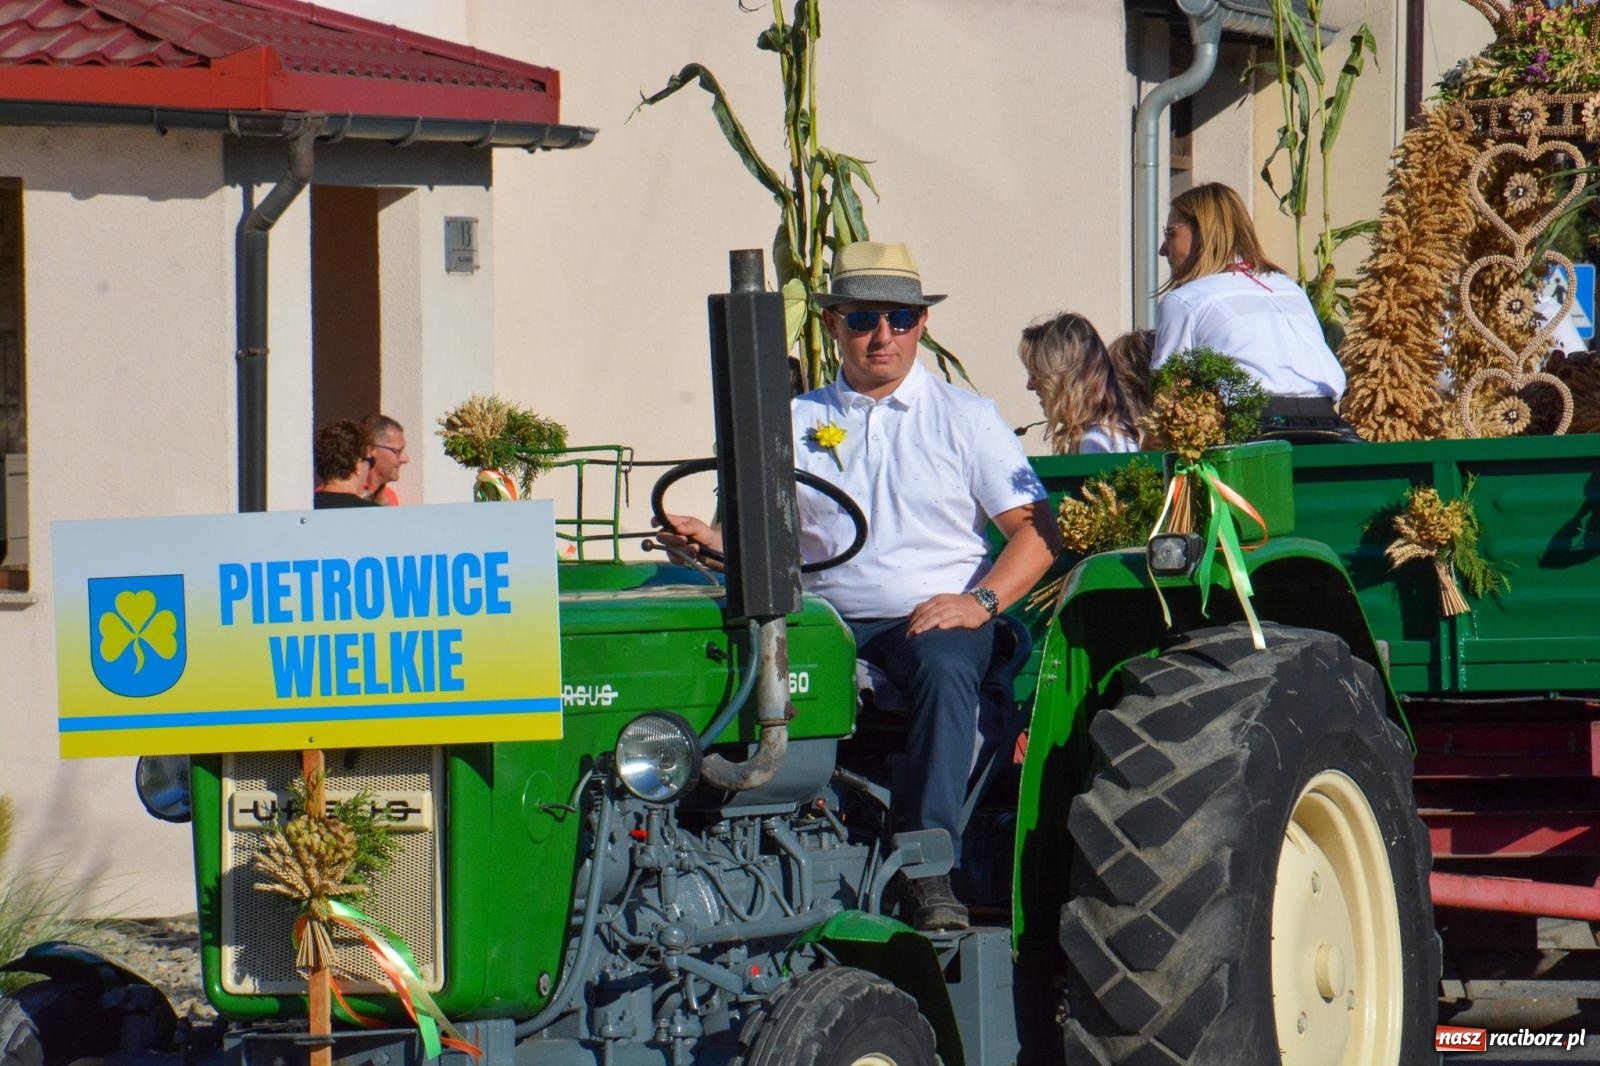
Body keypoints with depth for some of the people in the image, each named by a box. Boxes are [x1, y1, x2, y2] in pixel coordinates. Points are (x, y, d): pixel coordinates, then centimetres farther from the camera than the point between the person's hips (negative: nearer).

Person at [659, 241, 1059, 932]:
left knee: (944, 667, -37)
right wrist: (710, 540, -9)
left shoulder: (964, 419, 10)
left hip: (935, 618, -2)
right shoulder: (797, 422, 17)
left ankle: (931, 870, -40)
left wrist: (980, 602, -14)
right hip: (826, 617, 2)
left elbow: (1036, 530, 4)